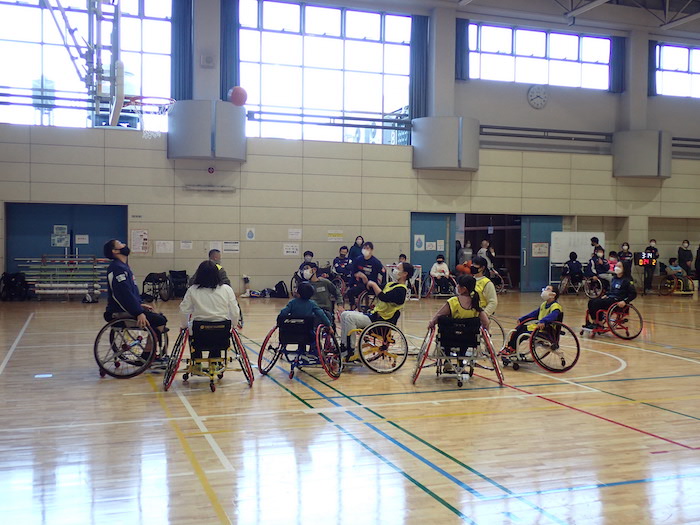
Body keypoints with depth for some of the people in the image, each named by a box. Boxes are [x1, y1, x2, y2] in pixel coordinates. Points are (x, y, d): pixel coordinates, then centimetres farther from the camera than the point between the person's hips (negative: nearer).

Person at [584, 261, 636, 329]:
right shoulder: (614, 278, 17)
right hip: (610, 297, 8)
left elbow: (633, 294, -11)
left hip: (617, 302, -8)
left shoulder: (627, 280, -7)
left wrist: (625, 301, -23)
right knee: (591, 302, -9)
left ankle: (599, 324, -12)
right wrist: (606, 295, 11)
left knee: (596, 303, -24)